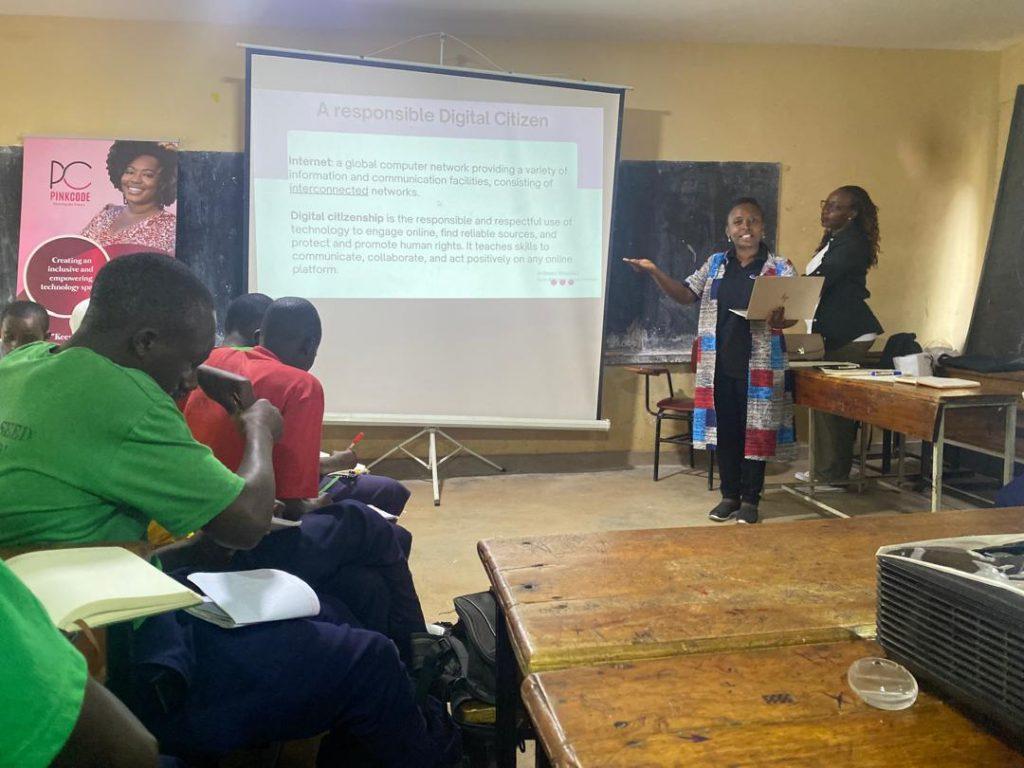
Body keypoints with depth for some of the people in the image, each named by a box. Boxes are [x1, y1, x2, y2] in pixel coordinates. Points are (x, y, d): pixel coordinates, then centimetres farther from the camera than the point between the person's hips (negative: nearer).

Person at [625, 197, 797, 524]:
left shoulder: (780, 268, 1)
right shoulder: (715, 264, 11)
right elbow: (685, 294, 6)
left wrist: (780, 318, -26)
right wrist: (655, 272, -9)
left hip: (759, 367, -3)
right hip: (719, 365, 3)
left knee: (755, 430, 2)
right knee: (724, 429, 9)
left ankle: (750, 500, 15)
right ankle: (729, 495, 22)